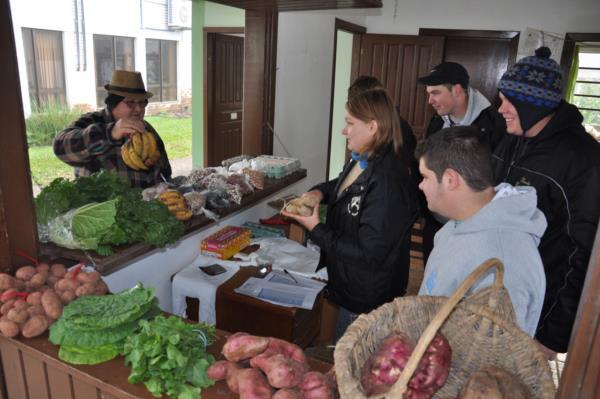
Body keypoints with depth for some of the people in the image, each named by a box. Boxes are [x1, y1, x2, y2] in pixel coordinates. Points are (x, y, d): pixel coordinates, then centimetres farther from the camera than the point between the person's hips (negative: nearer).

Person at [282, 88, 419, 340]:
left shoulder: (388, 182, -31)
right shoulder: (361, 161, -3)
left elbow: (368, 253, -30)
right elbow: (342, 184, 19)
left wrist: (315, 229, -24)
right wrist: (320, 192, -2)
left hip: (366, 302, -8)